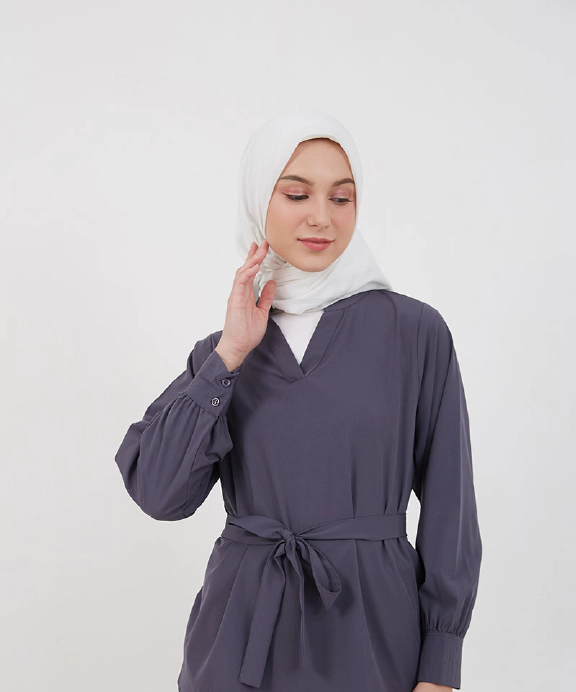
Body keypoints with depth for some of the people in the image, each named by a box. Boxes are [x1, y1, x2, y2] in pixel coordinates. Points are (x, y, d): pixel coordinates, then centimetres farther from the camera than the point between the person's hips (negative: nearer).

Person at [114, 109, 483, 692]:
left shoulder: (415, 332, -5)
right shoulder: (222, 349, 3)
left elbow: (448, 503, -3)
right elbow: (158, 493, -8)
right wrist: (230, 356, -12)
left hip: (370, 622, -2)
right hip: (242, 624, 2)